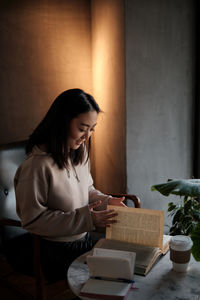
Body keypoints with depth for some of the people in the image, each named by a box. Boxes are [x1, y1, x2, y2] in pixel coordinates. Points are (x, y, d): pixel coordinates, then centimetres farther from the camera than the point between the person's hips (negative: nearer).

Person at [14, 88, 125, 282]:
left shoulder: (80, 152, 1)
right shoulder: (38, 165, -24)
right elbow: (32, 219, -20)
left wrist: (105, 201, -6)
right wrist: (85, 218, -23)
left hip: (86, 240, 7)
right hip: (58, 253, -7)